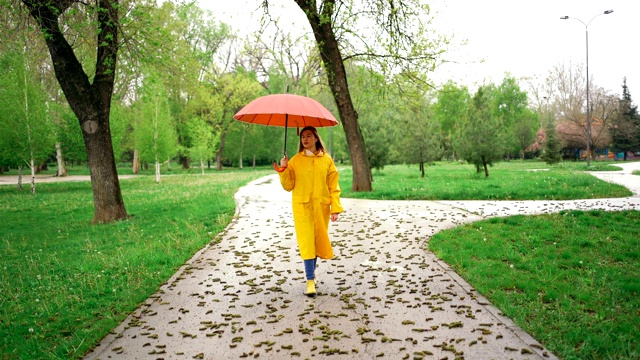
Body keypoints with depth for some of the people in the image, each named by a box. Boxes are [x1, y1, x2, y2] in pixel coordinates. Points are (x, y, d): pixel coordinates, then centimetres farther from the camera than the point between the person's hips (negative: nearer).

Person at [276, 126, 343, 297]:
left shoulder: (326, 159, 3)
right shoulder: (295, 160, 3)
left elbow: (333, 186, 2)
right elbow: (288, 186, 3)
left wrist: (336, 207, -5)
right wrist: (283, 170, -12)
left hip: (321, 206, 1)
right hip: (302, 206, -1)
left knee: (318, 240, 10)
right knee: (306, 241, -8)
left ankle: (311, 271, 32)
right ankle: (310, 280, -7)